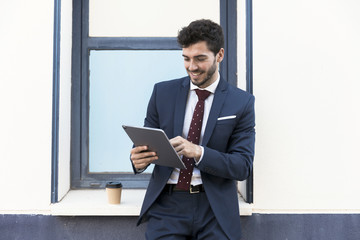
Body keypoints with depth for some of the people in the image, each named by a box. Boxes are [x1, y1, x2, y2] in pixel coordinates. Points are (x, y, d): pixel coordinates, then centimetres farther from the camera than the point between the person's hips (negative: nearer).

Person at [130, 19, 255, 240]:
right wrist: (139, 160, -16)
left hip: (215, 208, -1)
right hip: (167, 204, 1)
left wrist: (198, 152, -22)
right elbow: (146, 142, 9)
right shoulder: (163, 92, 6)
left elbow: (243, 166, -5)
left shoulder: (242, 102, 0)